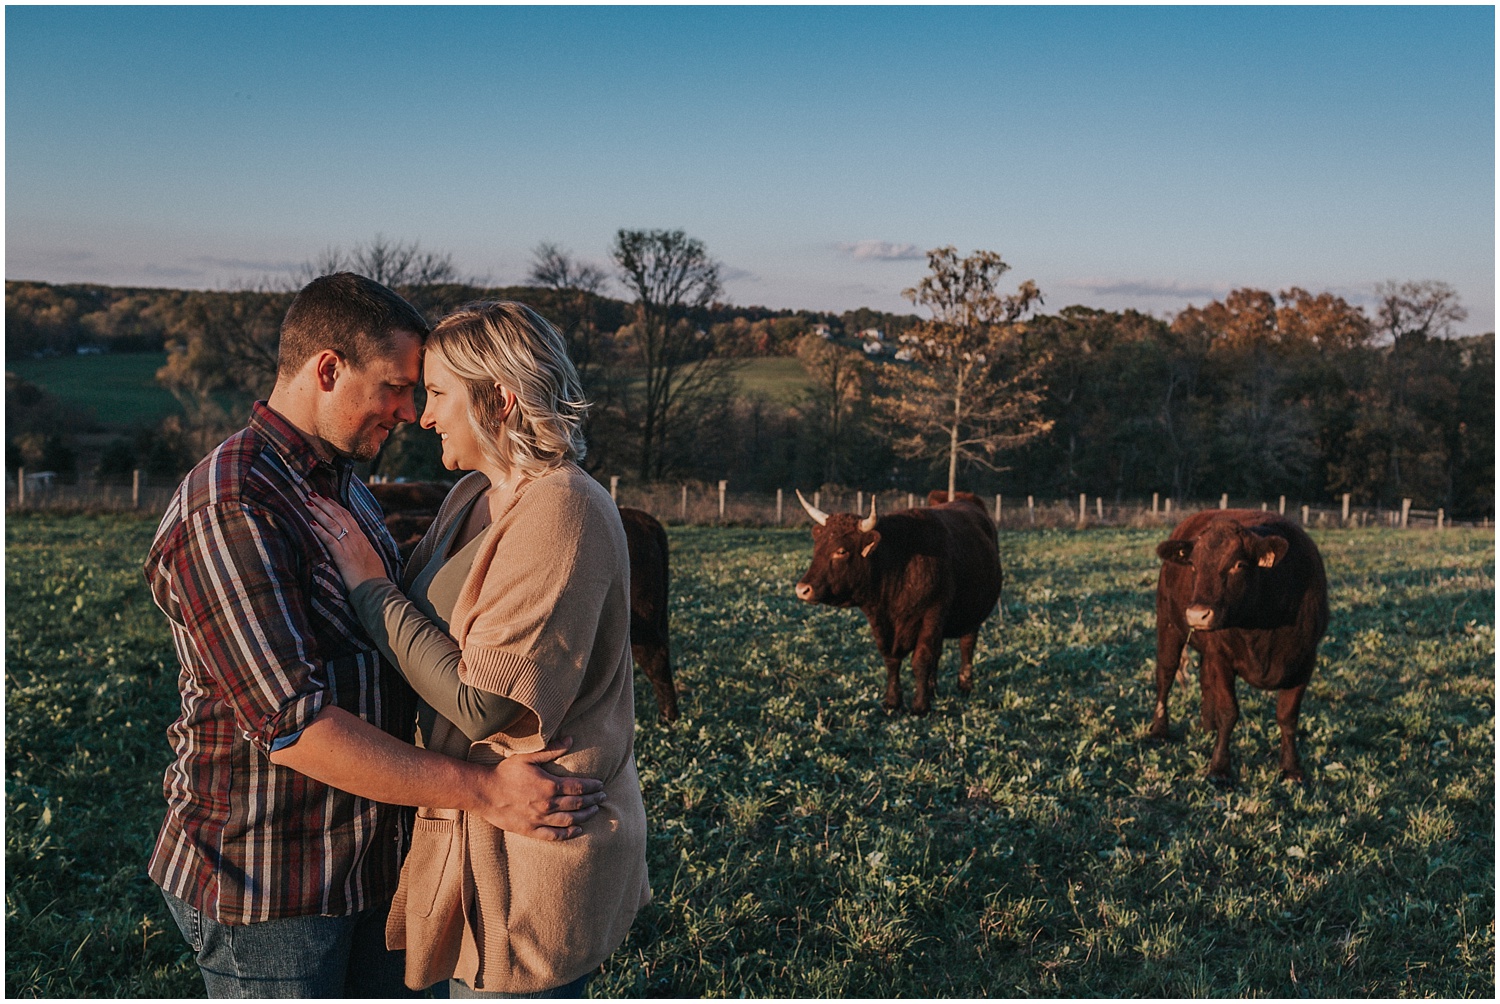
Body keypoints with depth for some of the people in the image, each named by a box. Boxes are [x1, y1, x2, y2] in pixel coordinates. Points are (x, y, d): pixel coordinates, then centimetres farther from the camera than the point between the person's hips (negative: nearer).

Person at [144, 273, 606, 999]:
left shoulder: (346, 488, 10)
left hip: (373, 860, 9)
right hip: (270, 884, -9)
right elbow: (293, 727, -28)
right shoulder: (228, 512, -22)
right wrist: (483, 790, -28)